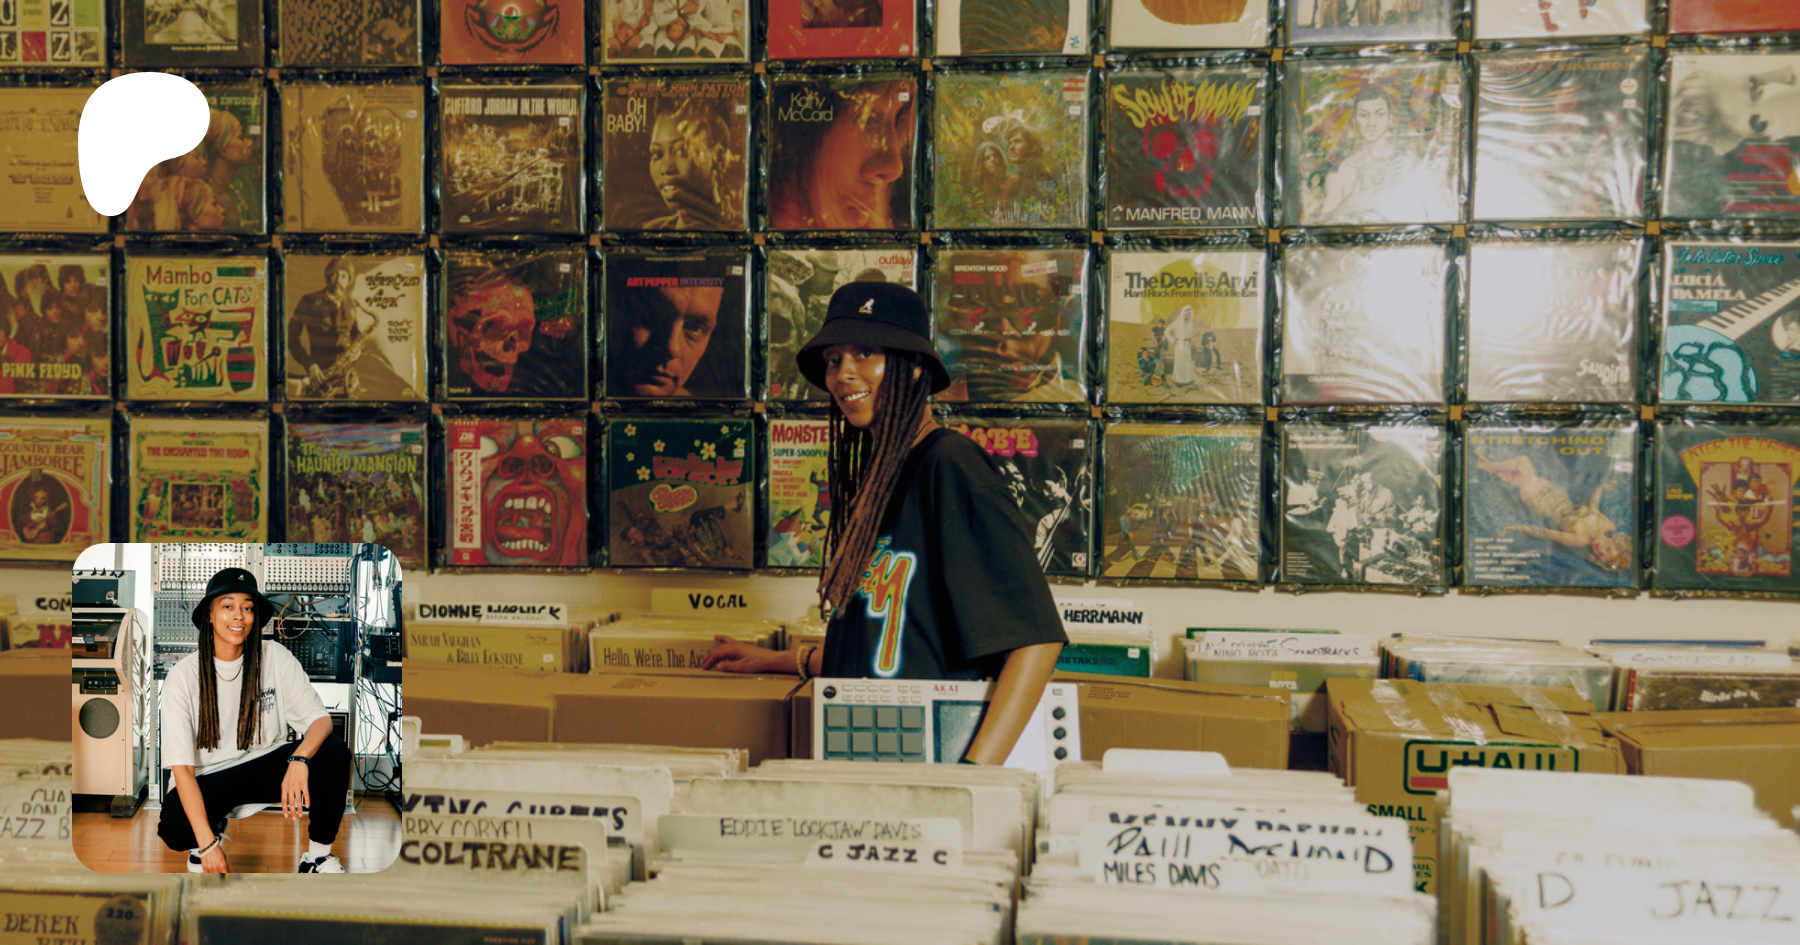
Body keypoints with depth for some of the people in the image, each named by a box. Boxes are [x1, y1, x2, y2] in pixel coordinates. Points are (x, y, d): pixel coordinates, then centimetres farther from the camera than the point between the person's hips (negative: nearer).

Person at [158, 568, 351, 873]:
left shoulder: (274, 657, -6)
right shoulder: (183, 677, -12)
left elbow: (321, 719, -13)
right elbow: (182, 767, -18)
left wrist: (299, 759, -38)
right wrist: (207, 844, -28)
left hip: (267, 767, 2)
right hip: (211, 779, -2)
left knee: (334, 751, -26)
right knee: (173, 827, -34)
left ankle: (318, 855, -10)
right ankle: (213, 830, 4)